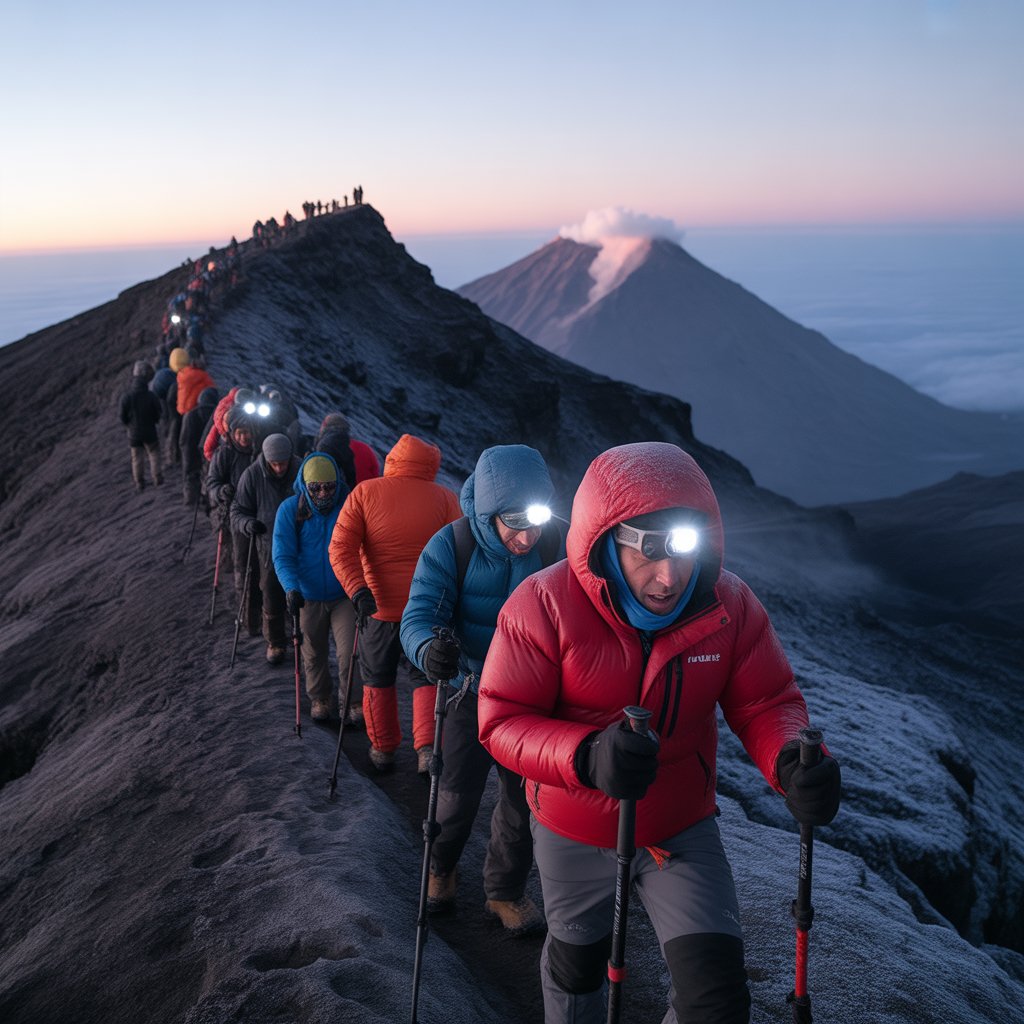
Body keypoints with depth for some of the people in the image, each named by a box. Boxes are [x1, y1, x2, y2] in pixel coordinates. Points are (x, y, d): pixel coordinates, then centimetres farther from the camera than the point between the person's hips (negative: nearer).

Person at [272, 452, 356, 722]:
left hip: (344, 594, -1)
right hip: (308, 596, 1)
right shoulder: (290, 509, -10)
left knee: (349, 652, -5)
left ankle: (351, 701, 17)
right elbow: (282, 556, -13)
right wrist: (291, 587, -30)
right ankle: (319, 698, 39)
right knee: (314, 654, 16)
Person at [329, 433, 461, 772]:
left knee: (378, 680, 18)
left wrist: (358, 590, -21)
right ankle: (428, 746, -2)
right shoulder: (445, 499, -5)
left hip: (379, 607, 0)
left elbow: (341, 547, -15)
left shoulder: (364, 493, -5)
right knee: (426, 677, 15)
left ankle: (383, 749, 29)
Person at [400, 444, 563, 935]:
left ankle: (506, 891, 34)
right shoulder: (451, 546, -20)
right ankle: (439, 869, 36)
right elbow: (419, 614, -25)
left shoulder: (558, 545, -16)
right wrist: (429, 648, -47)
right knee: (457, 794, 3)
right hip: (472, 688, -1)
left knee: (522, 798, 11)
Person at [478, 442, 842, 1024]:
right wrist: (587, 756, -44)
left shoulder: (731, 605, -20)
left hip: (684, 827, 1)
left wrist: (791, 760, -36)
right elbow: (503, 719, -25)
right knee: (576, 963, 25)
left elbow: (766, 702, -12)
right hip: (575, 833, -1)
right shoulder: (544, 606, -27)